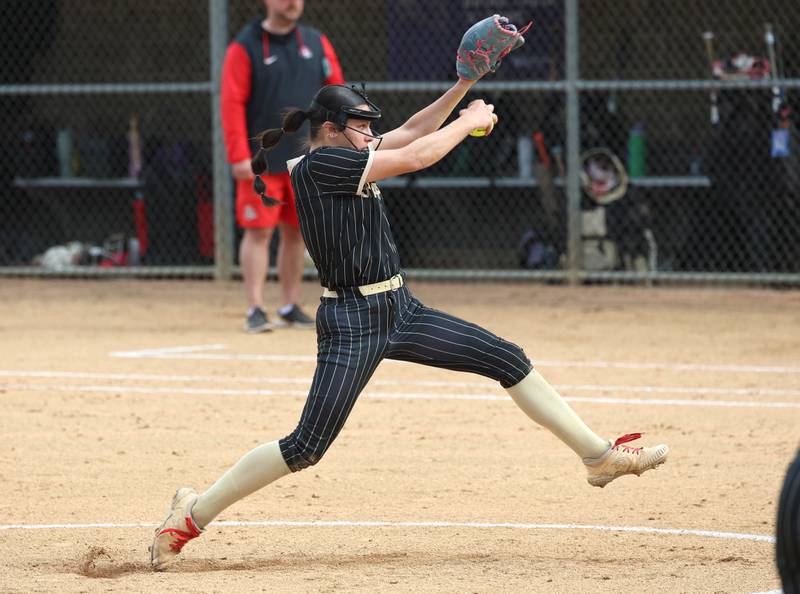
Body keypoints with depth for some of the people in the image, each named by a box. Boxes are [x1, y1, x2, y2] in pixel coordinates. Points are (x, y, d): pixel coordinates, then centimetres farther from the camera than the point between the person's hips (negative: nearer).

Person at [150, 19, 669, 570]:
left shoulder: (347, 156, 12)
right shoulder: (319, 164, -16)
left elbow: (411, 133, 20)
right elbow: (417, 157, -16)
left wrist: (464, 87, 8)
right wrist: (470, 121, -1)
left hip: (400, 311, 10)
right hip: (351, 322, -10)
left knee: (508, 359, 5)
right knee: (306, 447, -11)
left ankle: (599, 455, 11)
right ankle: (194, 512, 2)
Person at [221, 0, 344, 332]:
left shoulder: (317, 43, 9)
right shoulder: (245, 47, -5)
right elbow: (232, 103, -9)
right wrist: (239, 156, -17)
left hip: (306, 158, 5)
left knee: (296, 231, 8)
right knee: (258, 232, -6)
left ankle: (290, 307, 17)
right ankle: (255, 310, -6)